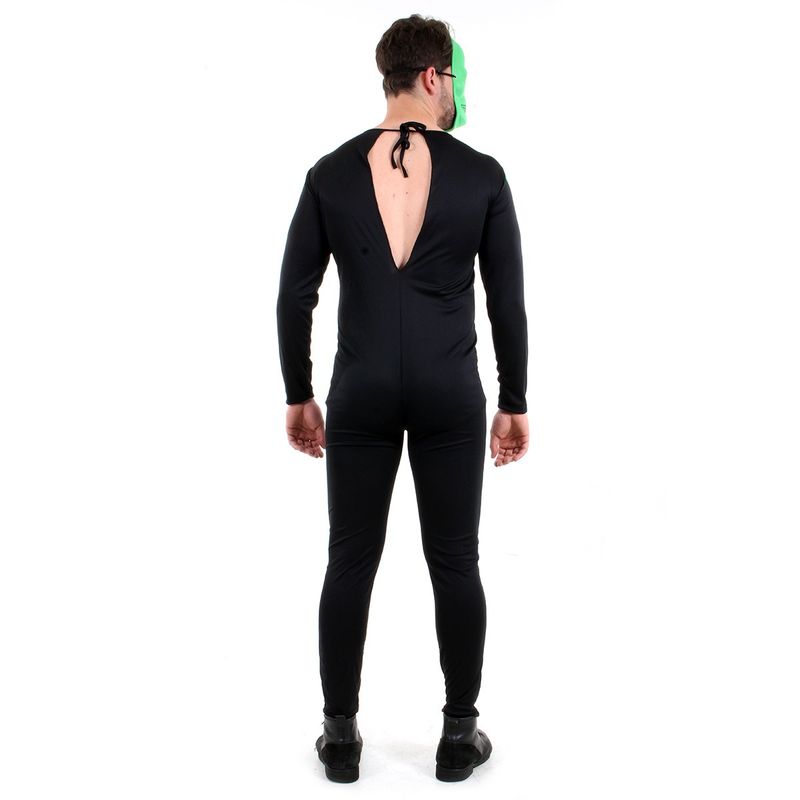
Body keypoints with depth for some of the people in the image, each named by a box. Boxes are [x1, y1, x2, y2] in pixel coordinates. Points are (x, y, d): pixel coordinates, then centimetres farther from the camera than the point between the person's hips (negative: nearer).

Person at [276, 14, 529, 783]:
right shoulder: (482, 174, -4)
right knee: (455, 564, 10)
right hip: (449, 394, -1)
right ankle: (458, 735, 20)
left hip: (362, 393, 1)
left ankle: (341, 736, 19)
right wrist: (514, 402, 8)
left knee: (350, 564, 10)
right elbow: (507, 302, -2)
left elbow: (294, 298, 0)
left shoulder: (330, 172, -1)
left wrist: (298, 395, 10)